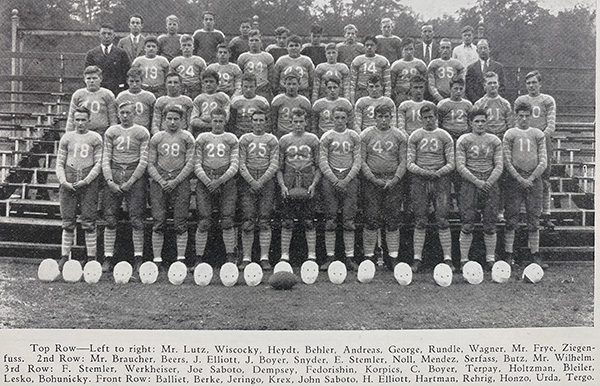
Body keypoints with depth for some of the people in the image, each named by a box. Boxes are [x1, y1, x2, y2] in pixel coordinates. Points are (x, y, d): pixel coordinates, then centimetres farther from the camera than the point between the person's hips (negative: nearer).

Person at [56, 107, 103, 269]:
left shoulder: (95, 138, 7)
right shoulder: (66, 138, 14)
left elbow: (98, 164, 2)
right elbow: (59, 163, 12)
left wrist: (86, 181, -10)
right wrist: (63, 181, -5)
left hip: (88, 182, -2)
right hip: (68, 183, 2)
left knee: (89, 222, -3)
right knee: (68, 222, 2)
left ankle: (91, 257, 1)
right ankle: (64, 257, 7)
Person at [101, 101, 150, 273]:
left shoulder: (142, 132, 5)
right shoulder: (111, 131, 13)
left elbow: (144, 160, -1)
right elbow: (106, 158, 8)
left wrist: (130, 182, -8)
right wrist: (110, 181, -5)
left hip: (135, 176, -2)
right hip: (114, 174, 2)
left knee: (136, 219, -5)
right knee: (110, 218, -1)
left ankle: (138, 257, 1)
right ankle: (108, 257, 4)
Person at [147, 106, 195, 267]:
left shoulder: (187, 138, 6)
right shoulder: (156, 138, 11)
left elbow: (190, 164, 0)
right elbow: (150, 164, 8)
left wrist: (175, 181, -10)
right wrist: (161, 181, -7)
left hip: (180, 182, -1)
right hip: (159, 181, 2)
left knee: (180, 223, -3)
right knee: (158, 222, -1)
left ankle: (181, 258, 3)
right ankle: (157, 259, 3)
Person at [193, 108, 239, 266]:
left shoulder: (231, 139, 11)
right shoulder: (202, 138, 13)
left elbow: (234, 165, 3)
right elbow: (197, 165, 7)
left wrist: (219, 181, -10)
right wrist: (207, 181, -9)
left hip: (226, 182, 0)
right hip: (205, 182, 0)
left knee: (227, 221, -5)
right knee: (203, 222, -5)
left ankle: (230, 257, 4)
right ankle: (199, 258, 3)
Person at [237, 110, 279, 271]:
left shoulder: (272, 140, 10)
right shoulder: (244, 139, 11)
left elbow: (274, 165, 2)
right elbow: (241, 164, 4)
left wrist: (261, 181, -10)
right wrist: (252, 181, -10)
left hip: (267, 182, 0)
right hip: (247, 182, 0)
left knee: (265, 221, -2)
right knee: (247, 222, -4)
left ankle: (264, 258, 1)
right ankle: (246, 258, 0)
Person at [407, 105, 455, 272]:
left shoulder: (445, 136, 9)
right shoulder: (415, 136, 9)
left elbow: (451, 164, 5)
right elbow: (409, 163, 4)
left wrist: (438, 172, -12)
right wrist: (423, 172, -13)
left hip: (440, 179, 0)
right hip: (419, 180, 0)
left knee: (442, 220, -4)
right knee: (420, 222, 0)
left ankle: (448, 258, 0)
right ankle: (417, 259, 4)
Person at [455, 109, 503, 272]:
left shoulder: (495, 141, 12)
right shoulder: (463, 140, 5)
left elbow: (499, 166, 6)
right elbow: (460, 166, -3)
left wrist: (489, 182, -9)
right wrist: (477, 181, -12)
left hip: (490, 184, 2)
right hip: (469, 184, -2)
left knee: (490, 225, 2)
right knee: (467, 224, -5)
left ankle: (490, 259, 10)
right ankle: (464, 260, 1)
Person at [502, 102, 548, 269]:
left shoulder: (538, 134, 11)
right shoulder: (510, 134, 6)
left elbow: (543, 161, 5)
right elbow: (507, 161, -1)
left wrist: (531, 178, -8)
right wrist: (519, 179, -11)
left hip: (534, 179, 2)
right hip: (515, 179, -2)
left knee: (534, 219, 3)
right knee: (511, 219, -3)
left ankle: (535, 255, 8)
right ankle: (508, 254, 2)